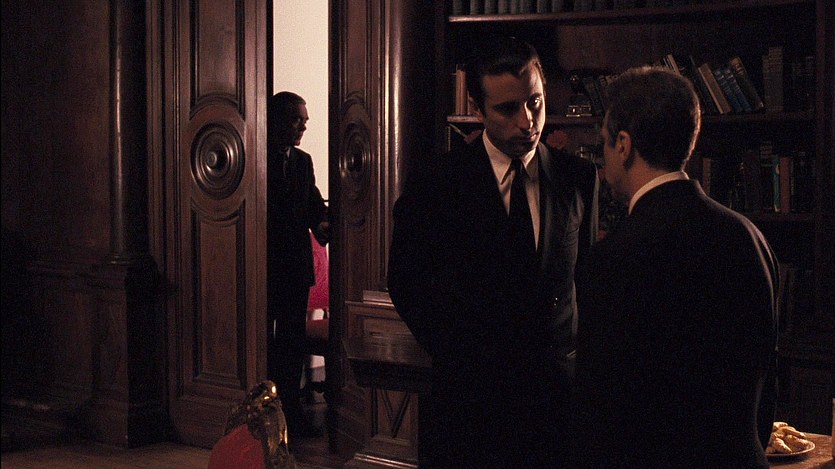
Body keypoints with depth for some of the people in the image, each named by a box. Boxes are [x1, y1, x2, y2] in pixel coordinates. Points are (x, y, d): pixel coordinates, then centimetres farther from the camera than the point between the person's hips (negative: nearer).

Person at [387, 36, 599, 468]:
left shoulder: (579, 178, 3)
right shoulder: (437, 181, -5)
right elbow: (407, 282, 1)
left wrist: (577, 360, 1)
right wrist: (459, 356, -3)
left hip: (556, 384, 2)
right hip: (470, 388, -2)